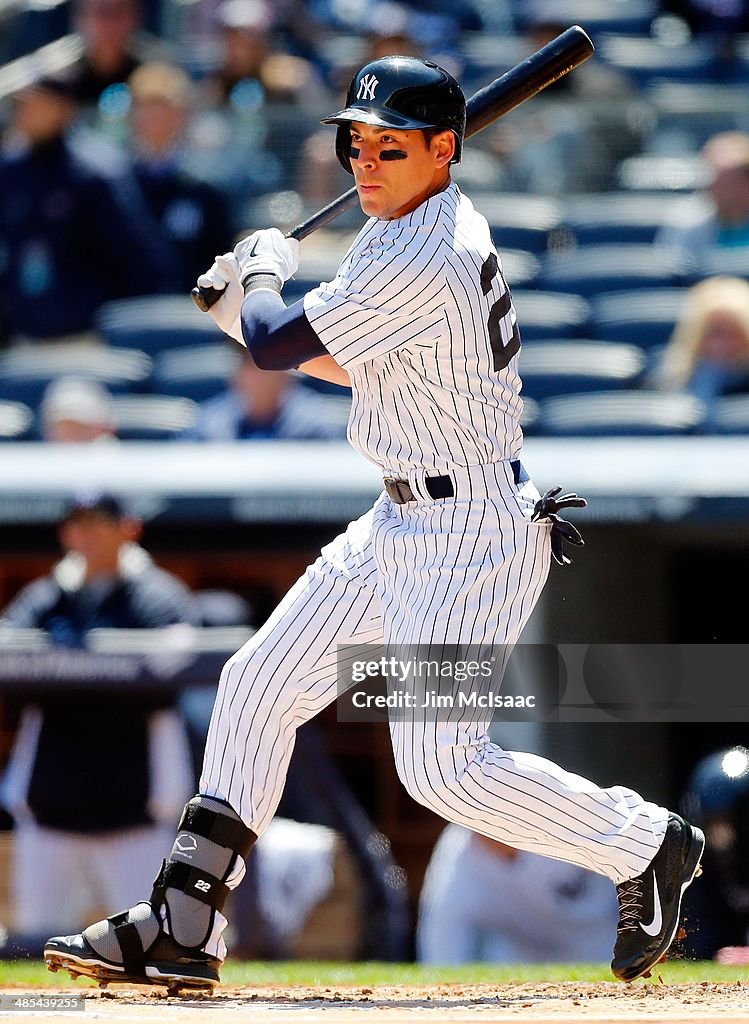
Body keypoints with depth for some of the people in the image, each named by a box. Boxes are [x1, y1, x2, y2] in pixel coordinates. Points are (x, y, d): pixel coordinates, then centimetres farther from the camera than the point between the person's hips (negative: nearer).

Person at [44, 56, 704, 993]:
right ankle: (180, 931, 13)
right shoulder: (406, 226, 8)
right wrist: (250, 307, 9)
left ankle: (646, 845, 7)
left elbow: (279, 346, -17)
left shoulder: (424, 264, -24)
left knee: (441, 766, -11)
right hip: (405, 521, 10)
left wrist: (264, 270, 3)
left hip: (469, 533, -10)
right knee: (258, 684, 9)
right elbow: (351, 363, 20)